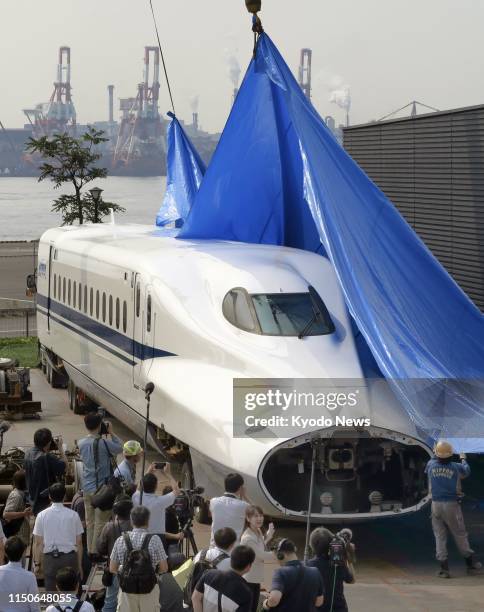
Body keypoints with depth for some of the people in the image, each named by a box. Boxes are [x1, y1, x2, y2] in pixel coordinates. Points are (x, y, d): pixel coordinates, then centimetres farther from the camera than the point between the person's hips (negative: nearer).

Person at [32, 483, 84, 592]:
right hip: (70, 557, 0)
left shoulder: (42, 515, -2)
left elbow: (38, 543, 2)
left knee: (50, 592, 6)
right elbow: (79, 542, 1)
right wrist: (79, 564, 10)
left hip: (50, 558, 1)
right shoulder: (73, 515, -3)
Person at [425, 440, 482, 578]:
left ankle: (444, 568, 2)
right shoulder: (456, 467, -7)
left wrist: (434, 456, 40)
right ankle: (470, 563, 20)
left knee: (440, 536, 5)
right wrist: (463, 459, 35)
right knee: (460, 534, 9)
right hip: (452, 504, -2)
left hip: (436, 504, 2)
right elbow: (466, 471, 15)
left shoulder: (431, 465, -3)